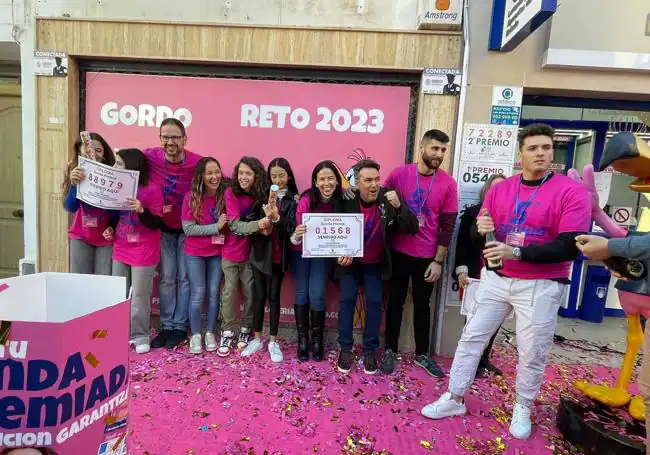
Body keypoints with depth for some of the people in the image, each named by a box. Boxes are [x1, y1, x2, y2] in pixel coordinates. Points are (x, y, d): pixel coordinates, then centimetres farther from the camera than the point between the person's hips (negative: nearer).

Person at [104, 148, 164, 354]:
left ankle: (140, 336, 16)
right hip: (120, 251, 7)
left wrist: (141, 210, -31)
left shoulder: (152, 190, -14)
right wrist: (110, 229, 3)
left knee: (139, 296, 1)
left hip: (143, 253, -7)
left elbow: (157, 224, -16)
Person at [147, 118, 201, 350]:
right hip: (163, 228, 2)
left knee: (184, 278, 6)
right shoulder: (150, 157, -13)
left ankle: (180, 326, 20)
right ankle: (167, 325, 22)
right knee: (167, 278, 8)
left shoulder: (197, 163, -20)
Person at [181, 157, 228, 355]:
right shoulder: (191, 197, -12)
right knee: (198, 294, 4)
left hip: (218, 253, 2)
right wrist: (215, 227, -21)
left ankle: (210, 333, 24)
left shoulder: (225, 195, -7)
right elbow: (188, 229, -15)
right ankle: (195, 335, 20)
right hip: (195, 253, -1)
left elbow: (230, 223, 3)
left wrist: (222, 225, -17)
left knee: (214, 293, 8)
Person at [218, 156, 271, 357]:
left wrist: (269, 219, -26)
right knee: (230, 292, 4)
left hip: (251, 253, 2)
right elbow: (234, 224, -19)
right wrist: (257, 224, -34)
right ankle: (227, 332, 19)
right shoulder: (231, 193, -12)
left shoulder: (262, 194, -6)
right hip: (231, 252, -2)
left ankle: (245, 330, 26)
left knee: (250, 292, 9)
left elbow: (265, 222, -2)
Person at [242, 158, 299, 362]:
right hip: (261, 252, 1)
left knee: (274, 296, 6)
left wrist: (276, 217, -30)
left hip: (279, 254, -1)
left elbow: (292, 227, -13)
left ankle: (273, 341, 19)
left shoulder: (293, 199, -2)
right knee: (259, 295, 9)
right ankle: (257, 338, 24)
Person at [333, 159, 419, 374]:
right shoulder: (346, 201, -17)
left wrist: (399, 207, -38)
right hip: (351, 261, 0)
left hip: (376, 264, 0)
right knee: (347, 300, -4)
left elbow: (413, 228, -21)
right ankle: (345, 349, 12)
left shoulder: (387, 199, -18)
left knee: (375, 301, -4)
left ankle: (370, 350, 13)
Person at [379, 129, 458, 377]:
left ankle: (422, 354, 29)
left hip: (427, 256, 1)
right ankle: (390, 350, 24)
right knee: (396, 302, 10)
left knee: (422, 305, 14)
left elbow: (448, 226, -3)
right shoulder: (399, 174, -5)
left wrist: (439, 261, -4)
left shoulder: (448, 184, -4)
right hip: (399, 252, 0)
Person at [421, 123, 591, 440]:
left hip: (541, 286, -3)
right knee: (472, 337, 8)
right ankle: (454, 399, 23)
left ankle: (522, 408, 34)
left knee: (532, 353, 10)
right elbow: (479, 232, 9)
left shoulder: (571, 192, -9)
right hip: (496, 279, 4)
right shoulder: (500, 189, 4)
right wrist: (481, 229, -16)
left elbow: (570, 247, -17)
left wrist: (516, 252, -27)